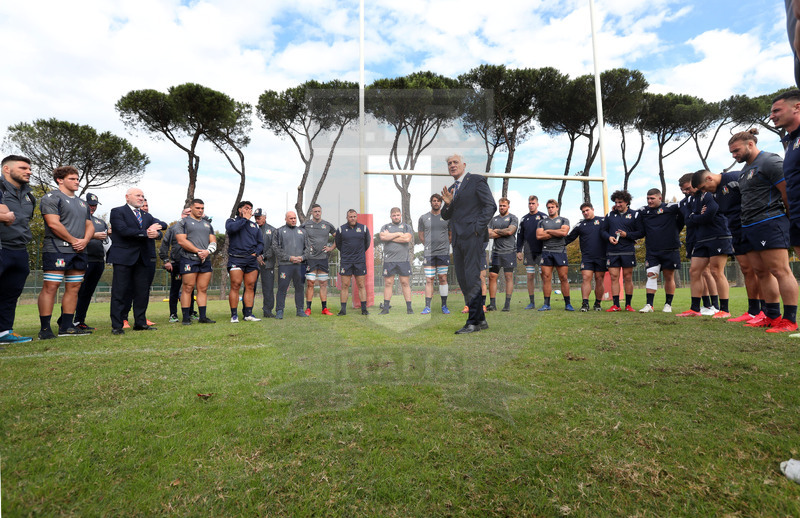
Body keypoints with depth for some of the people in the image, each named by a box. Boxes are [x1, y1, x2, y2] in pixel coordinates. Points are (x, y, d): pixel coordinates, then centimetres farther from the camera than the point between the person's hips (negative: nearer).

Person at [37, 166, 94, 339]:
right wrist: (73, 240, -10)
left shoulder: (82, 203, 23)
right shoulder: (52, 197, -1)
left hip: (79, 251, 8)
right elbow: (53, 223, -12)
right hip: (57, 249, -7)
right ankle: (45, 328, -4)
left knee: (73, 288, 7)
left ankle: (66, 326, 13)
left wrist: (85, 240, 0)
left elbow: (89, 225, 19)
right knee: (50, 287, -8)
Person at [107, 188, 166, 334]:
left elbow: (162, 225, 8)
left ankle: (140, 323, 16)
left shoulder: (147, 216, 20)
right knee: (120, 292, -3)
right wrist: (145, 233, -12)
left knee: (143, 292, 7)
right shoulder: (117, 212, 2)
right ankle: (116, 326, 3)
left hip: (143, 259, 6)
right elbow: (123, 230, -13)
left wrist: (155, 231, -14)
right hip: (123, 257, -6)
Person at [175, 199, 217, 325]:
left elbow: (213, 241, 15)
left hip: (206, 260, 5)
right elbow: (181, 240, -7)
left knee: (203, 289, 4)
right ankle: (185, 318, -1)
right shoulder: (183, 222, 5)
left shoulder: (207, 224, 21)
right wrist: (198, 251, -12)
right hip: (189, 259, -5)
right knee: (187, 289, -5)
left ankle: (202, 317, 8)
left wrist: (208, 251, -7)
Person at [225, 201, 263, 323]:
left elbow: (260, 242, 22)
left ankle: (248, 314, 8)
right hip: (236, 258, -4)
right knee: (235, 286, -8)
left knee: (250, 287, 2)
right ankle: (234, 315, -2)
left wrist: (256, 252, 3)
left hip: (252, 260, 4)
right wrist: (244, 219, -3)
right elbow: (231, 228, -15)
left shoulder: (254, 225, 23)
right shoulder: (231, 221, 11)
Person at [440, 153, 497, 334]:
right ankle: (481, 320, 16)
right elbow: (445, 216, 20)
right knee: (463, 281, 7)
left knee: (473, 279, -9)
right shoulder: (451, 188, 23)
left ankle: (474, 322, -3)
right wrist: (447, 204, 0)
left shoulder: (477, 180, 2)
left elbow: (491, 206, -6)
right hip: (458, 239, 8)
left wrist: (477, 228, -14)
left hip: (473, 237, -8)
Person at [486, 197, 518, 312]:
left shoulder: (513, 218, 6)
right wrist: (503, 233, -5)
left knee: (509, 277, -2)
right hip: (495, 252, 4)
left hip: (508, 252, -4)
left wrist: (496, 231, 1)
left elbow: (510, 231, -12)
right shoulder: (494, 219, 17)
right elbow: (489, 234, 4)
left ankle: (507, 304, 1)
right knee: (492, 277, -1)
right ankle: (492, 304, 4)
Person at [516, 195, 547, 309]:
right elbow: (520, 236, 14)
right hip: (528, 252, 3)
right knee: (529, 277, 3)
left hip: (542, 251, -3)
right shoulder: (524, 219, 13)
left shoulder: (543, 217, 3)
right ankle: (532, 302, 10)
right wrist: (519, 251, 7)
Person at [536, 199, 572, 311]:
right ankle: (546, 304, 3)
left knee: (564, 278, -3)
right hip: (546, 252, 2)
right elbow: (539, 236, 0)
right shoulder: (542, 222, 16)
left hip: (560, 251, -2)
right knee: (546, 278, -1)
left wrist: (548, 231, -1)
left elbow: (564, 232, -9)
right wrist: (556, 234, -2)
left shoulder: (564, 220, 11)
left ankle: (568, 304, 4)